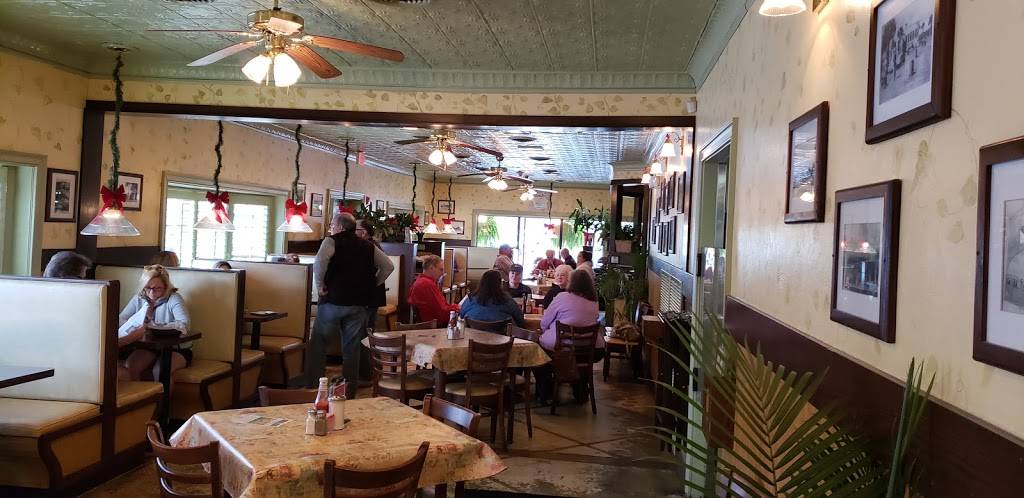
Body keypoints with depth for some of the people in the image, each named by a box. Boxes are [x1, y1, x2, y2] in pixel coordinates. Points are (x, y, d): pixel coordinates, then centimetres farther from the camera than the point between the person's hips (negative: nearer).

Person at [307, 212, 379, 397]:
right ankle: (349, 393, 15)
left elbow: (319, 262, -23)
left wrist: (319, 285, -11)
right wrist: (373, 284, 16)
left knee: (317, 345, 8)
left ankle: (312, 388, 6)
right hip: (359, 304, 4)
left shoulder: (332, 241, -3)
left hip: (333, 300, -4)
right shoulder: (368, 246, 11)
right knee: (351, 350, 11)